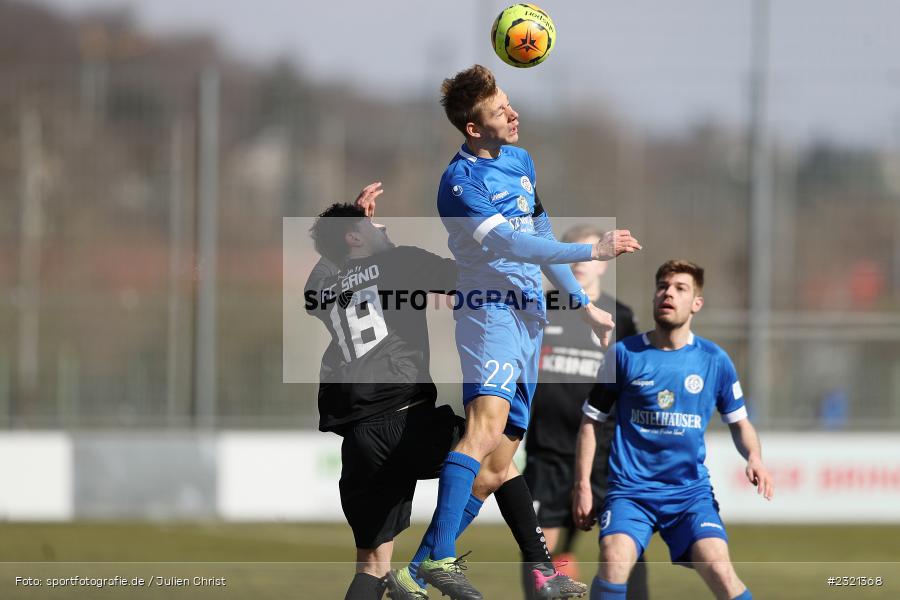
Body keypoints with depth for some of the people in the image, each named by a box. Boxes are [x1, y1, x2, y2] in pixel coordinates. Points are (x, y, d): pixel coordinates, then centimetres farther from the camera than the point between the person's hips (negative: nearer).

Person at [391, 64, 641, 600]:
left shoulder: (521, 161, 17)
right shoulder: (461, 181, -11)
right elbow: (509, 244, -21)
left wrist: (583, 303, 29)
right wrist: (593, 251, -19)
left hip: (529, 317, 9)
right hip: (492, 310, -9)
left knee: (496, 467, 6)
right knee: (488, 425, -30)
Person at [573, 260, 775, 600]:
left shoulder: (714, 361, 5)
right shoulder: (624, 354, 2)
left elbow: (739, 422, 17)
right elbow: (591, 420, 10)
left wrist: (754, 457, -4)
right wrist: (582, 485, 4)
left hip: (691, 492, 1)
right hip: (630, 490, -1)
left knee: (719, 570, -22)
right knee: (614, 560, -28)